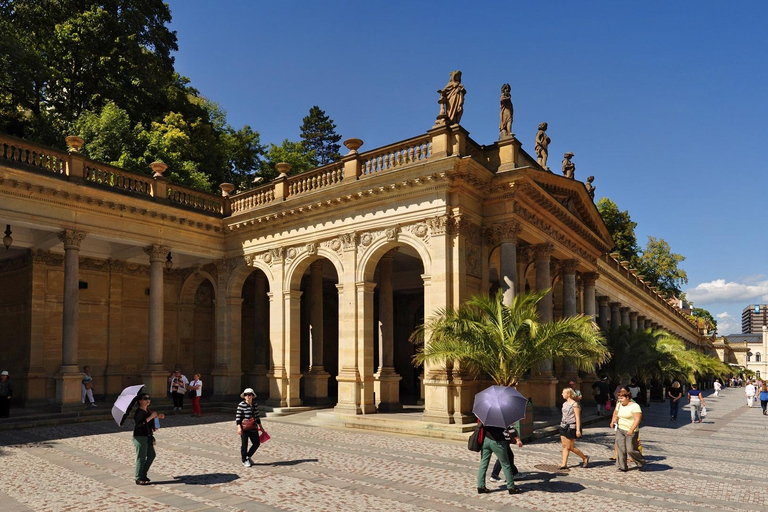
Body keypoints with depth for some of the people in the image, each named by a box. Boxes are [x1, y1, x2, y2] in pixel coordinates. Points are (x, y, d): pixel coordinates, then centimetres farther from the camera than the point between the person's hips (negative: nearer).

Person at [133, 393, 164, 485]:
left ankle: (142, 474, 26)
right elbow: (138, 423, -28)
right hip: (140, 437, -9)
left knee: (151, 455, 12)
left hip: (148, 437, 9)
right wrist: (151, 417, -27)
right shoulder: (139, 412, -16)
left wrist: (158, 416, 10)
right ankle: (138, 479, 8)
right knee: (141, 458, -2)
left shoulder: (147, 411, 11)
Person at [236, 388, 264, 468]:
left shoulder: (255, 405, 7)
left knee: (256, 443, 8)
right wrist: (239, 427, -19)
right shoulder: (241, 405, -10)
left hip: (253, 427, 6)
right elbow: (238, 417, -11)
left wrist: (260, 426, 18)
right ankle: (244, 460, 21)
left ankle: (248, 456, 28)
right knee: (244, 444, 4)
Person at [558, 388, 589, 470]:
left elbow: (577, 418, -14)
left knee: (571, 447, -1)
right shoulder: (564, 404, 11)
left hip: (571, 427, -7)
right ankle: (564, 464, 5)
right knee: (565, 446, 4)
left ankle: (584, 458, 20)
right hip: (563, 426, 7)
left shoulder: (575, 404, -12)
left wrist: (578, 430, -17)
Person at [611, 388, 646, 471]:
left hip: (630, 431, -7)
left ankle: (641, 463, 22)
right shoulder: (619, 405, 10)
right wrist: (613, 421, 12)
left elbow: (637, 419, -20)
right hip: (620, 430, 7)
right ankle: (622, 467, 10)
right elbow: (615, 413, 28)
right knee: (620, 449, 2)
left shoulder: (635, 406, -13)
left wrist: (631, 430, -26)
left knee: (631, 450, -3)